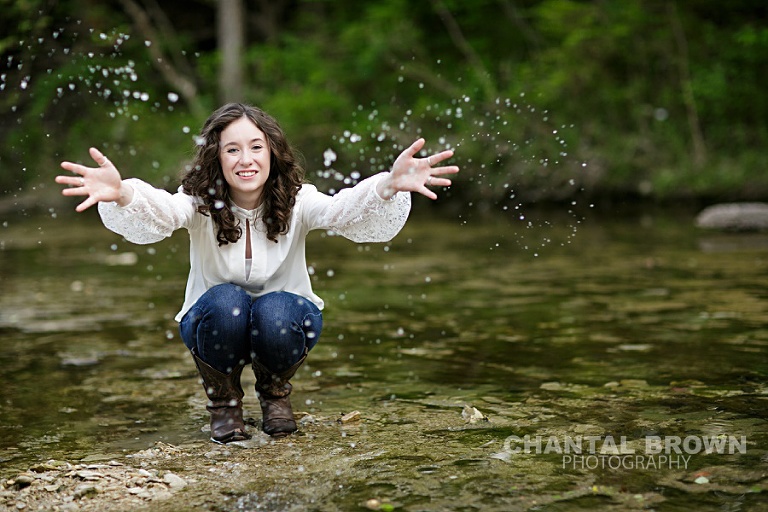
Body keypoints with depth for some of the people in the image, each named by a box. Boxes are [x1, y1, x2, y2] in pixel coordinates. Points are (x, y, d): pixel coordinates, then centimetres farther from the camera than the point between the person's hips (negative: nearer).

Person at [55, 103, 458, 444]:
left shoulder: (297, 202, -18)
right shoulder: (200, 204, -19)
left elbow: (347, 211, -37)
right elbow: (156, 214, -40)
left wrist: (389, 186, -59)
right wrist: (122, 195, -65)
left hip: (283, 322, 1)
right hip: (215, 324, 0)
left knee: (276, 310, -34)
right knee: (225, 301, -34)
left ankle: (275, 391, 1)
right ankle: (223, 399, -5)